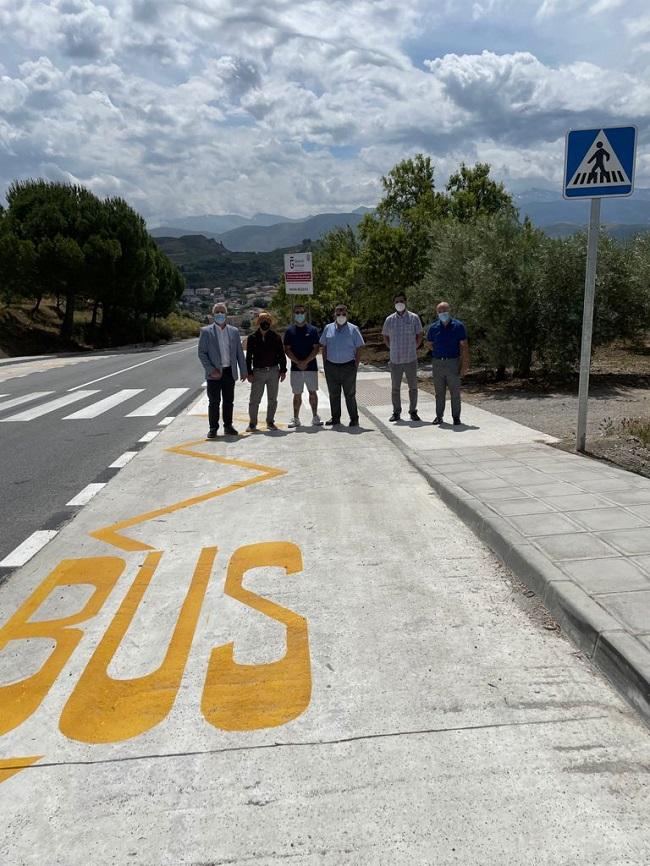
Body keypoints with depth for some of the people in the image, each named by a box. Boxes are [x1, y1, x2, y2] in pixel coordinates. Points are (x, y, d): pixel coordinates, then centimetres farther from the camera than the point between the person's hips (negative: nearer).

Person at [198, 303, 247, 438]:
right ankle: (213, 428, 10)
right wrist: (211, 370, -13)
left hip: (230, 372, 3)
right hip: (214, 373, -3)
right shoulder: (206, 331, -1)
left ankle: (228, 426, 20)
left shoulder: (234, 331, 8)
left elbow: (239, 353, 11)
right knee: (214, 402, 0)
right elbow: (202, 353, -4)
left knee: (229, 402, 9)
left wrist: (243, 371, 6)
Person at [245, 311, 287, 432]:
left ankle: (270, 422, 21)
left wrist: (283, 370, 3)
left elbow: (281, 354, 7)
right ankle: (252, 423, 10)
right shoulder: (252, 338, 0)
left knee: (272, 399, 8)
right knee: (254, 400, -1)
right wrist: (249, 373, -3)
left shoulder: (276, 337, 2)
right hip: (258, 372, -1)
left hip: (273, 371, 1)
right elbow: (248, 357, 3)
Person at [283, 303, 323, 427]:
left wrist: (306, 361, -14)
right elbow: (287, 349, 0)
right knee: (297, 394, 5)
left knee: (313, 392, 3)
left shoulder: (312, 330, 2)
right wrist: (298, 362, -12)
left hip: (311, 367, 0)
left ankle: (315, 417, 12)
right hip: (295, 368, 1)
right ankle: (296, 419, 12)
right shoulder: (289, 331, 4)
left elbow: (316, 348, -2)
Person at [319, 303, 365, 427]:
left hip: (348, 366, -3)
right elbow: (324, 347, 11)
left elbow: (358, 349, 0)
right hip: (331, 366, 3)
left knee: (350, 394, 2)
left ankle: (354, 419, 9)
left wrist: (356, 366, -6)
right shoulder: (328, 328, 7)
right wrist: (325, 364, 5)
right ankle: (335, 418, 20)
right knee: (333, 394, 10)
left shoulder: (353, 329, -1)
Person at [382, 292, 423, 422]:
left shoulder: (414, 318, -1)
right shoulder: (389, 320, 3)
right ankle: (396, 412, 17)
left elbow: (419, 336, 6)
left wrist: (414, 348, 2)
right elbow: (385, 336, 15)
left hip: (411, 359, -1)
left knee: (413, 387, 6)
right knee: (395, 388, 7)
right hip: (395, 360, 1)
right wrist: (392, 348, 9)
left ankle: (413, 411, 16)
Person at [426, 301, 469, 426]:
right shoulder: (434, 328, 5)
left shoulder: (458, 326, -3)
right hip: (437, 363, 3)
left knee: (455, 392, 1)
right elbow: (430, 343, 21)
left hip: (453, 363, -3)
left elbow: (464, 346, -5)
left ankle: (456, 417, 10)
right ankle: (439, 416, 18)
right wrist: (439, 353, 12)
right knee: (439, 392, 9)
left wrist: (464, 364, -10)